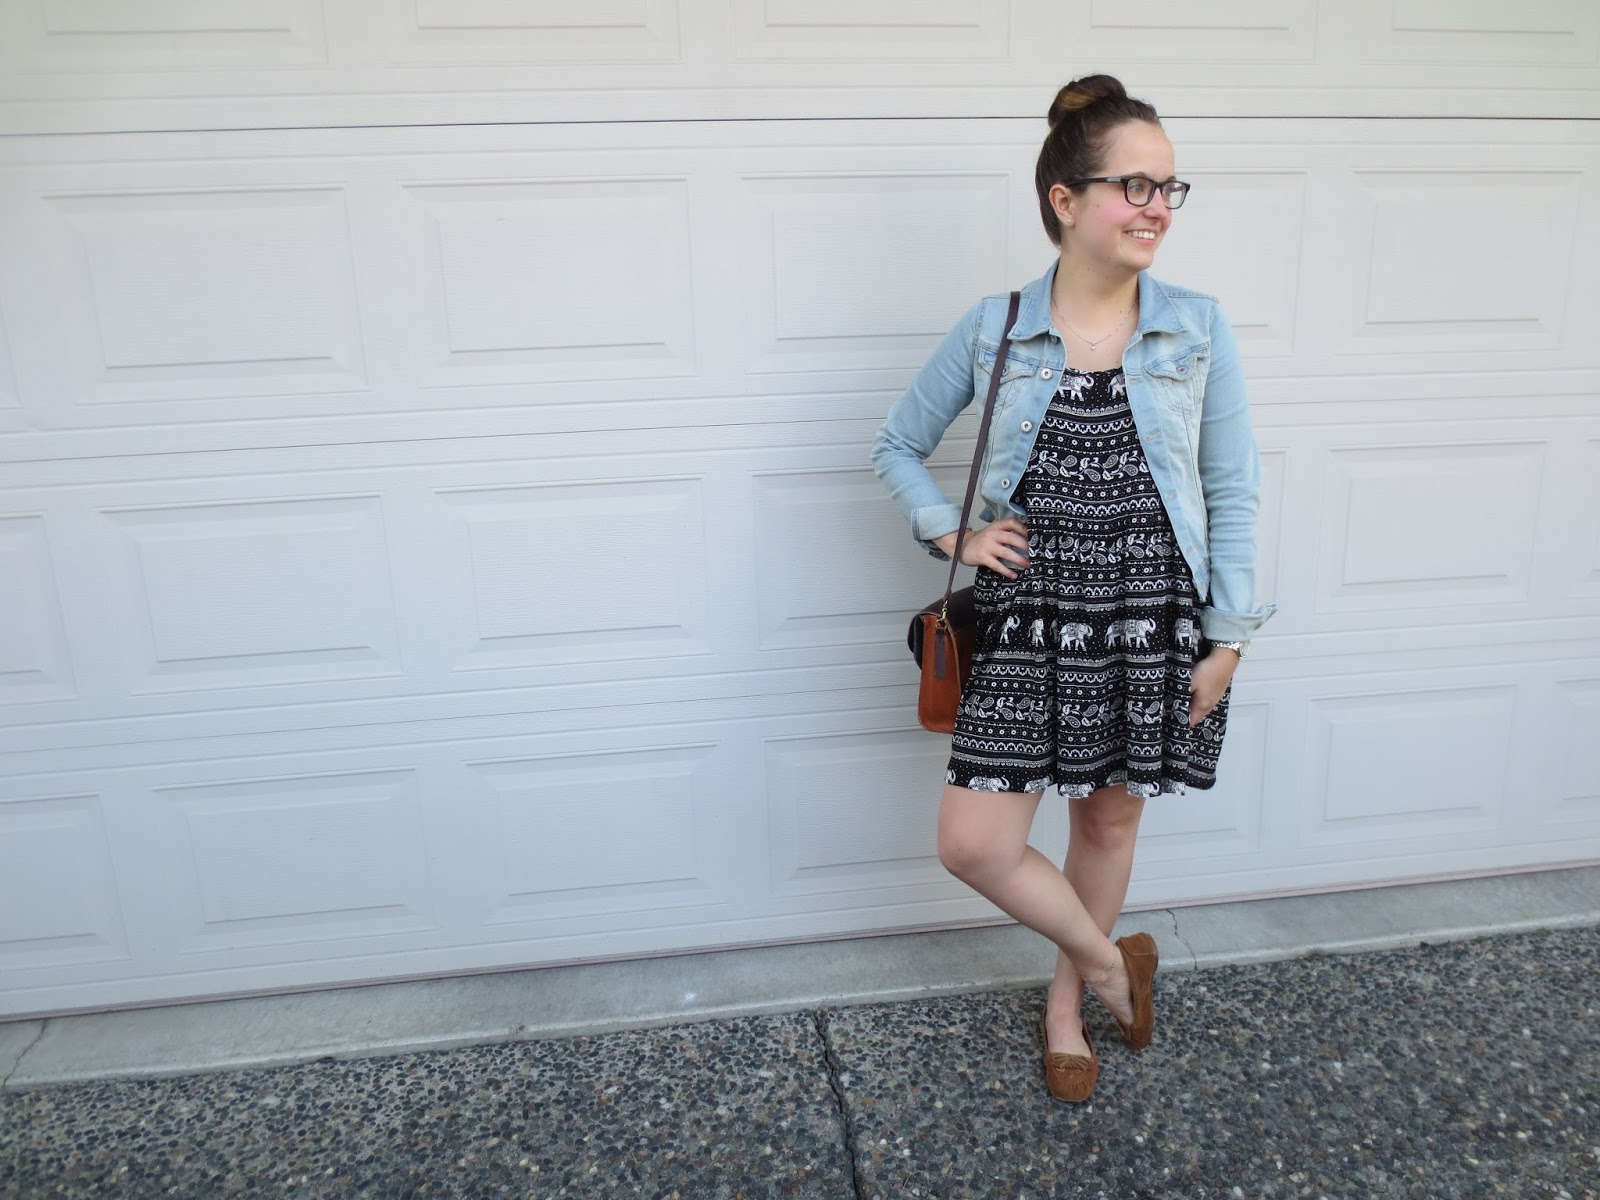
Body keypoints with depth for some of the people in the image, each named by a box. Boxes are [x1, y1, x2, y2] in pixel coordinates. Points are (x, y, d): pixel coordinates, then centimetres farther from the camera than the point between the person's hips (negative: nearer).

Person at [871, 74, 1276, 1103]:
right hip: (1030, 622, 0)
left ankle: (1070, 990, 44)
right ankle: (1114, 962, 26)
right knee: (974, 843, -4)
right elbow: (899, 447, 10)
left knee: (1111, 818, 15)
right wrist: (955, 533, -5)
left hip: (1157, 622, 1)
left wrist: (1229, 636, -2)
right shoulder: (993, 330, -2)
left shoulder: (1198, 329, -2)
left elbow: (1233, 492, 1)